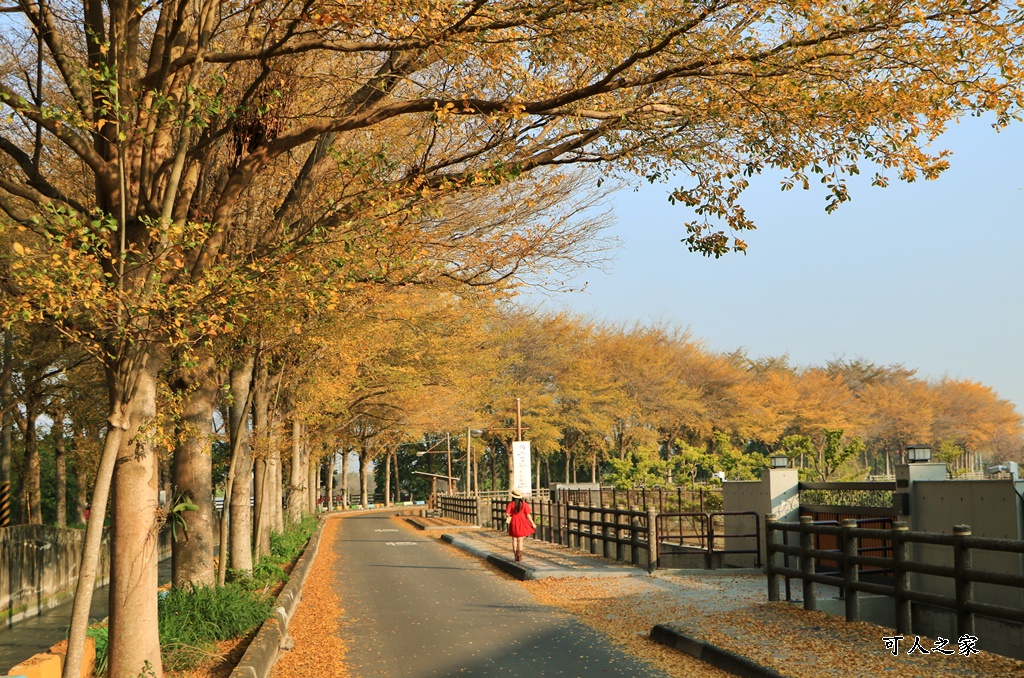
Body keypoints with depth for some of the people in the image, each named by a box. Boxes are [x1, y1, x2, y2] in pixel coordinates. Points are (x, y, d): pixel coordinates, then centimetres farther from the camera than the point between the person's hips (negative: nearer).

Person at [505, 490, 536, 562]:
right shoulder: (524, 504, -5)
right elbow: (528, 515, -5)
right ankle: (519, 556, 0)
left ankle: (516, 556, 12)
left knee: (514, 539, 10)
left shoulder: (511, 504, -7)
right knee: (520, 540, 5)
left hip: (513, 522, 0)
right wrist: (533, 523, 3)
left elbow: (507, 513, -12)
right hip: (522, 523, 0)